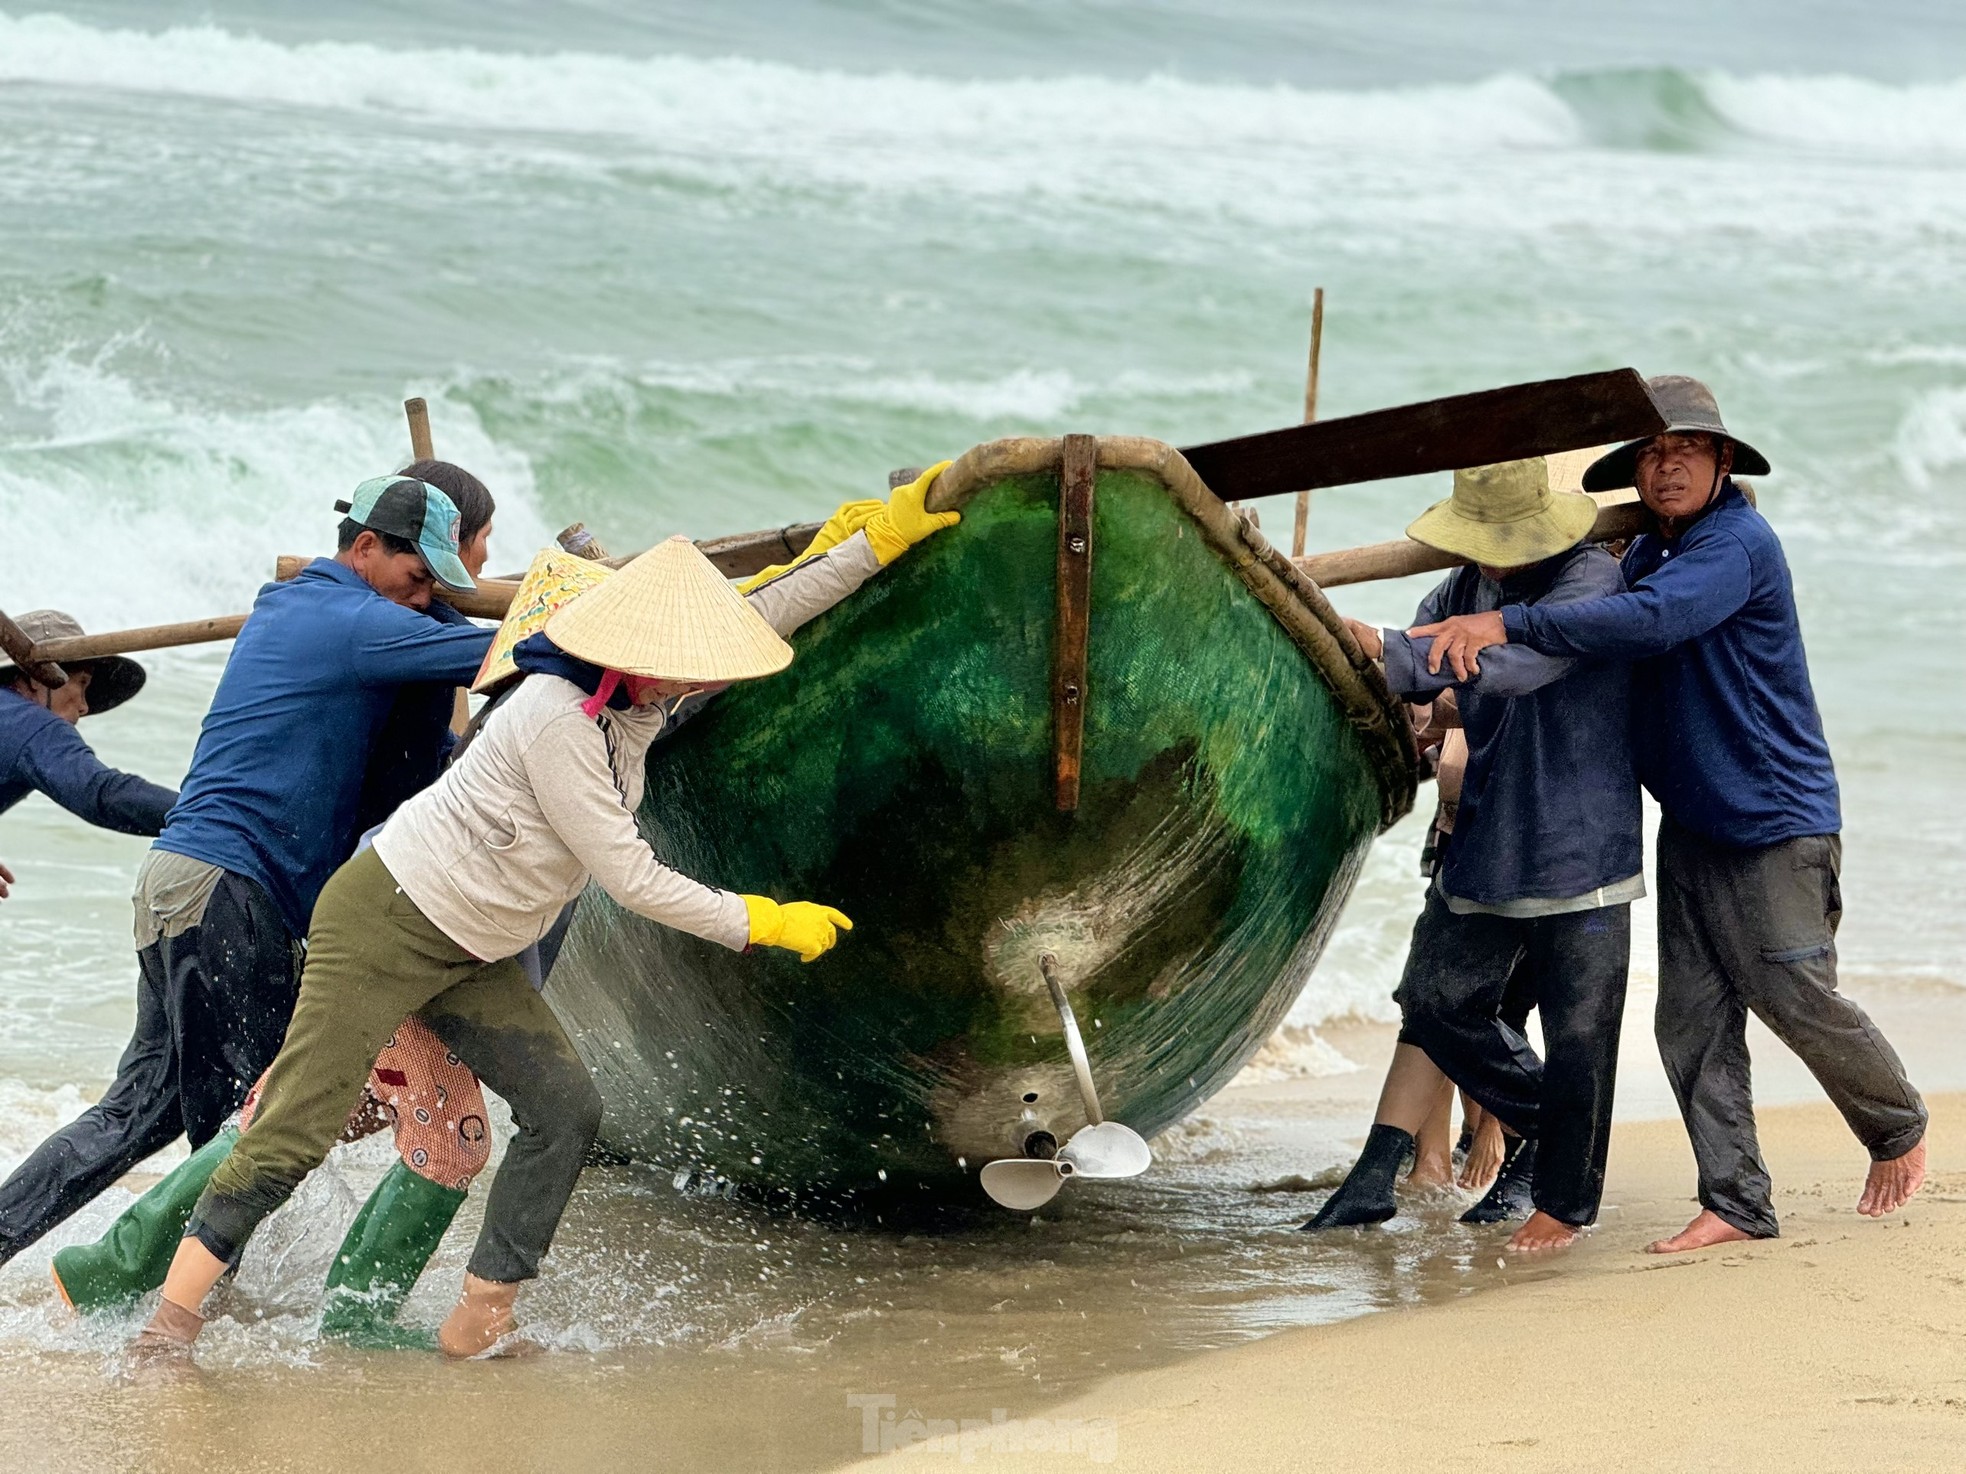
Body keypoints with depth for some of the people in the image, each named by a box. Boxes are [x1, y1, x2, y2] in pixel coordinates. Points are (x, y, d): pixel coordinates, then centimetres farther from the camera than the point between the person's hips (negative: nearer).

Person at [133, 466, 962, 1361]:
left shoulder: (640, 696, -1)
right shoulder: (558, 722, -28)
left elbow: (761, 615, 13)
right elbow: (629, 878, -23)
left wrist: (878, 539, 9)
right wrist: (760, 924, -15)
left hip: (472, 953, 9)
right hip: (387, 919, -9)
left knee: (564, 1111, -2)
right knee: (298, 1129, -13)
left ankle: (479, 1322, 3)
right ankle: (171, 1317, -9)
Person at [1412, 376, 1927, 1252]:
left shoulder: (1739, 543, -17)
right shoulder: (1646, 554, 11)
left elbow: (1647, 622, -33)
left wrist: (1505, 625, -38)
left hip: (1775, 825, -8)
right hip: (1690, 827, 8)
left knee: (1797, 1000, -1)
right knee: (1692, 1022, 1)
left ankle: (1900, 1131, 25)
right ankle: (1736, 1204, 5)